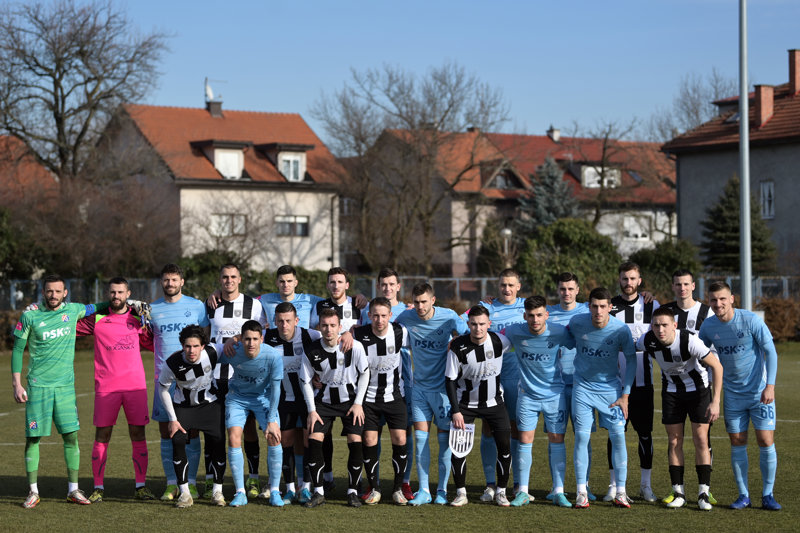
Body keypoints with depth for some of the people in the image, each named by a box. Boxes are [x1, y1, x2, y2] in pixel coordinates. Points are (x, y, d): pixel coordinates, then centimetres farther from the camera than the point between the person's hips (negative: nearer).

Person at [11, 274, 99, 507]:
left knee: (71, 435, -1)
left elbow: (93, 309, 24)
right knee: (33, 438, -1)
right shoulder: (30, 316, -2)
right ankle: (33, 492, 8)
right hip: (38, 385, -2)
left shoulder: (72, 310, 5)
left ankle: (73, 489, 9)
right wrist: (16, 384, -5)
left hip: (65, 384, 2)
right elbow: (17, 350, 2)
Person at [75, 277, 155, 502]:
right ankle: (98, 487, 7)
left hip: (135, 385, 1)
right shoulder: (97, 319, 6)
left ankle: (140, 486, 6)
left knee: (138, 434, 0)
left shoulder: (138, 319, 11)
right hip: (106, 387, -1)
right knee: (102, 436, -1)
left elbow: (153, 344, 21)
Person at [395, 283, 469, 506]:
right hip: (420, 386, 3)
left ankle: (442, 490, 10)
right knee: (420, 437, -1)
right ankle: (423, 490, 4)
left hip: (443, 386, -2)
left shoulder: (448, 317, -12)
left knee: (444, 438, 1)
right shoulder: (407, 317, -5)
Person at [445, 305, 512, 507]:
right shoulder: (457, 347, -17)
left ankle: (501, 492, 9)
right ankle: (461, 493, 5)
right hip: (465, 404, -1)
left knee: (505, 445, -7)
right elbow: (450, 379, -10)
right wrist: (456, 411, -14)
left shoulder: (499, 341, -13)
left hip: (494, 402, 2)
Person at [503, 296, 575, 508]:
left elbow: (578, 345, 4)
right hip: (527, 394, 1)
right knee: (525, 441, -1)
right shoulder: (515, 332, -12)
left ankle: (558, 492, 7)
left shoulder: (558, 332, -14)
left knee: (557, 441, 1)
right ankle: (523, 492, 7)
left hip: (554, 394, -1)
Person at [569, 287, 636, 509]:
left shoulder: (621, 329, -15)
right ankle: (581, 492, 1)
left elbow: (631, 359, -2)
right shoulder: (577, 322, -12)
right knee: (581, 436, -6)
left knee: (618, 436, -6)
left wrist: (625, 394, -3)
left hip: (610, 387, 0)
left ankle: (620, 492, 3)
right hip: (582, 386, 1)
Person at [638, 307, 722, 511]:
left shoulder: (689, 341, -33)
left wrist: (716, 401, -26)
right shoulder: (647, 341, -21)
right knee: (674, 441, 0)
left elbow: (717, 366, -24)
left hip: (698, 388, -3)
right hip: (671, 391, 3)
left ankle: (703, 493, -3)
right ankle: (678, 492, 7)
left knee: (701, 439, -8)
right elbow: (632, 348, 5)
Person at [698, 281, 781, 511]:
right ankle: (743, 495, 13)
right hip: (733, 395, 3)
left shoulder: (751, 320, -15)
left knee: (766, 442, -5)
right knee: (737, 444, 3)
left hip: (760, 393, -3)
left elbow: (770, 352, -11)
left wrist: (770, 386, -17)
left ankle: (767, 495, 7)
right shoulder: (708, 326, -2)